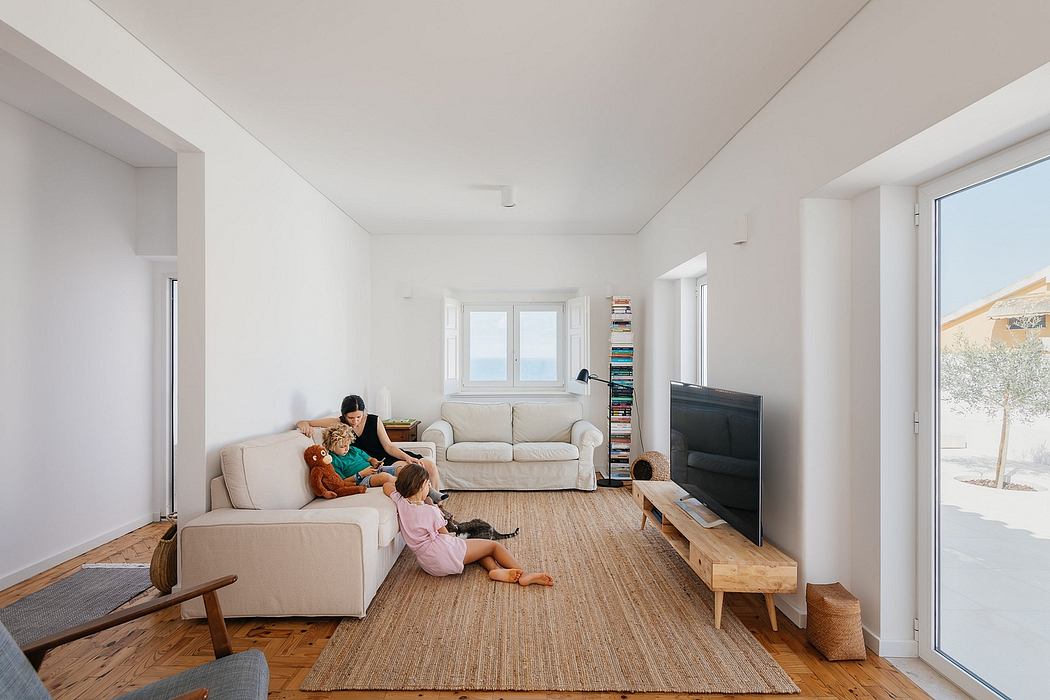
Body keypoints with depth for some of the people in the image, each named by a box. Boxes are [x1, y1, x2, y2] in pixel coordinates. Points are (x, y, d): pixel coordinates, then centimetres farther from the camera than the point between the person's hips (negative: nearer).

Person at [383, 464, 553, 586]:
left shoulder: (400, 502, -4)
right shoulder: (430, 511, -19)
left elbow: (386, 486, 16)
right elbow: (445, 534, -4)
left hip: (428, 564, 9)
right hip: (447, 554, -9)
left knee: (477, 546, 24)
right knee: (494, 545, 6)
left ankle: (496, 569, -1)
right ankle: (523, 575, 3)